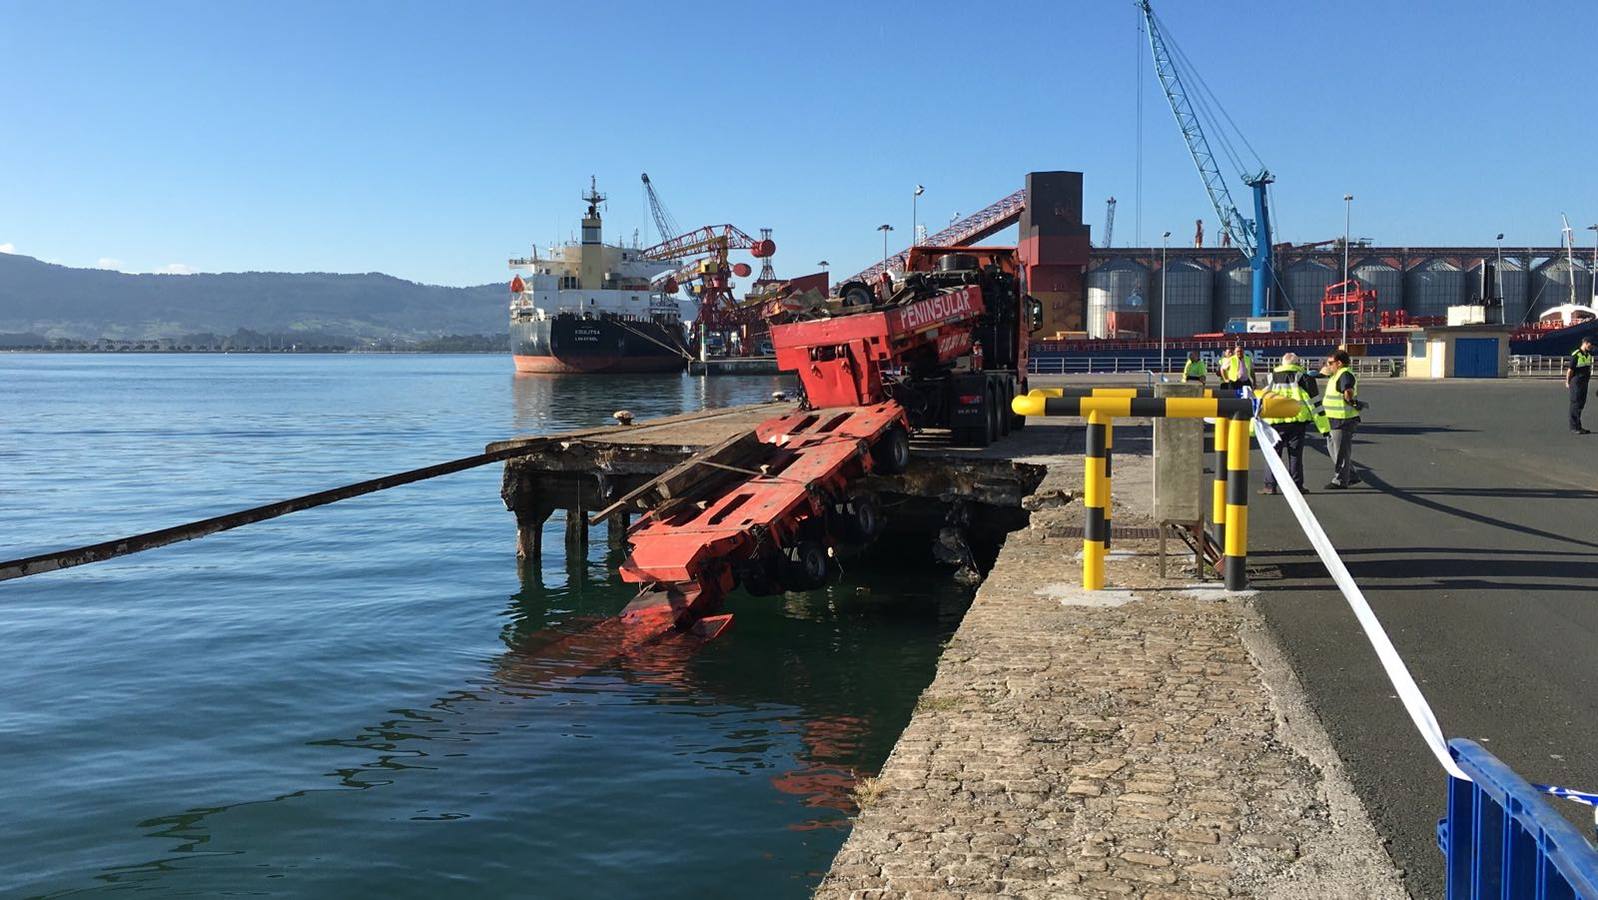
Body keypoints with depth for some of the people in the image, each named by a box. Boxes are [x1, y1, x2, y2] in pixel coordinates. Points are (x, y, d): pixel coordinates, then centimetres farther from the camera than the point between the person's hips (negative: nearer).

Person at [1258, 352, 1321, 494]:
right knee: (1295, 454, 7)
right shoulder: (1303, 377, 6)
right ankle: (1296, 485, 9)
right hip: (1298, 420, -1)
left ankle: (1270, 485, 2)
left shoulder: (1270, 378, 13)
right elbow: (1314, 401, 2)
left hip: (1275, 422, 1)